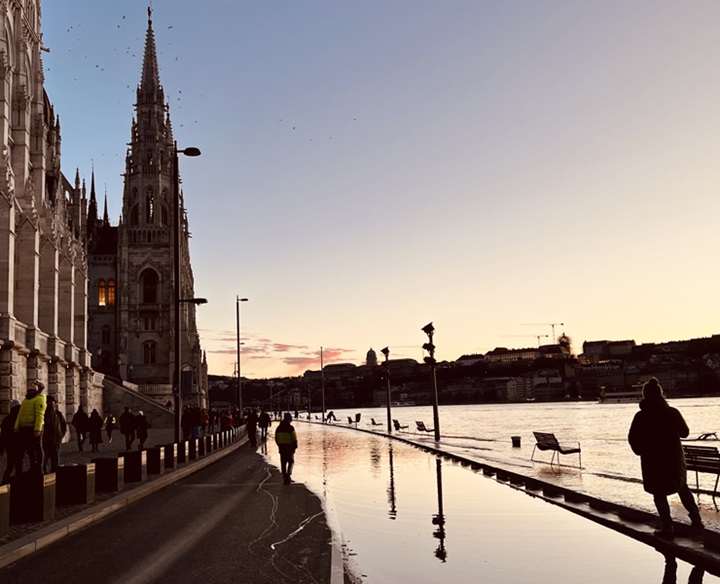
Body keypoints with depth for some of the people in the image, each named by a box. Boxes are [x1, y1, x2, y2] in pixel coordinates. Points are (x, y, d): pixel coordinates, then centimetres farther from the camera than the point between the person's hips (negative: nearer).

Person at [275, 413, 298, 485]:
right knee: (291, 461, 10)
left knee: (283, 463, 11)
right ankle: (288, 474, -9)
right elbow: (294, 439, -13)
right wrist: (295, 446, 0)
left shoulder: (279, 428, 4)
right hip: (289, 447, -4)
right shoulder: (290, 428, -14)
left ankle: (285, 477, 13)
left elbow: (276, 439, 11)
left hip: (281, 447, 4)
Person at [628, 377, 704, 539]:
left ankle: (667, 528, 7)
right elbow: (685, 432, 6)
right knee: (682, 487, 23)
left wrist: (641, 451, 9)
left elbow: (633, 439, -9)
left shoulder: (641, 416, -13)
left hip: (652, 461, -3)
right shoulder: (673, 412, -6)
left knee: (659, 493, 8)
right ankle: (696, 520, 23)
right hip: (674, 458, 3)